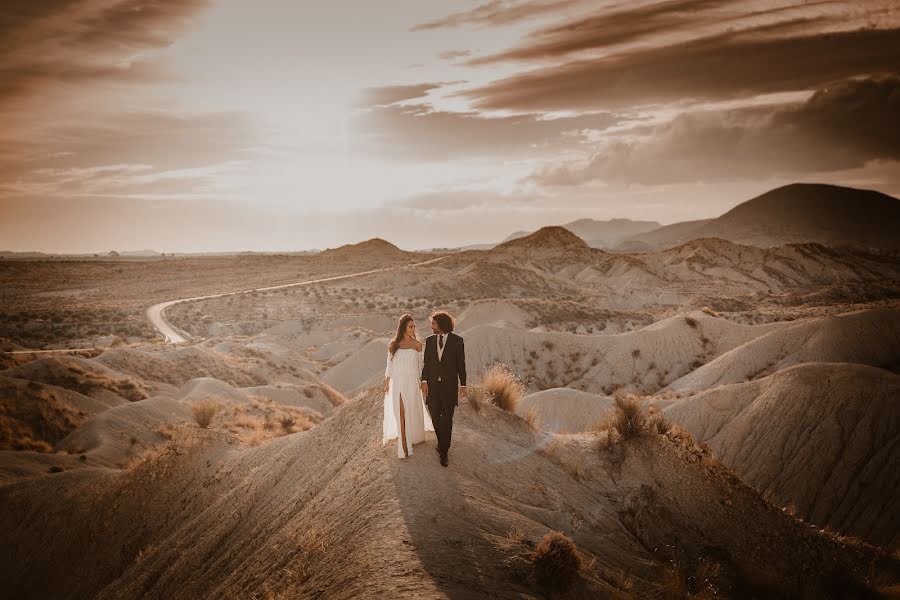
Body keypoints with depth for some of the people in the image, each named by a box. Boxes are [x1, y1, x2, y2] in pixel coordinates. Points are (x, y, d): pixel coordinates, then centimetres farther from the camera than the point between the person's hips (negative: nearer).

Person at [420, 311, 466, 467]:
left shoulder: (457, 341, -6)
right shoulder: (430, 340, 3)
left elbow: (461, 364, -3)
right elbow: (426, 362, 4)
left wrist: (463, 385, -5)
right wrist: (424, 381, -7)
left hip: (449, 385, -3)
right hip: (432, 384, 3)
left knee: (447, 419, -3)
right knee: (435, 417, 8)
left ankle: (444, 451, 6)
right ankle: (442, 442, 33)